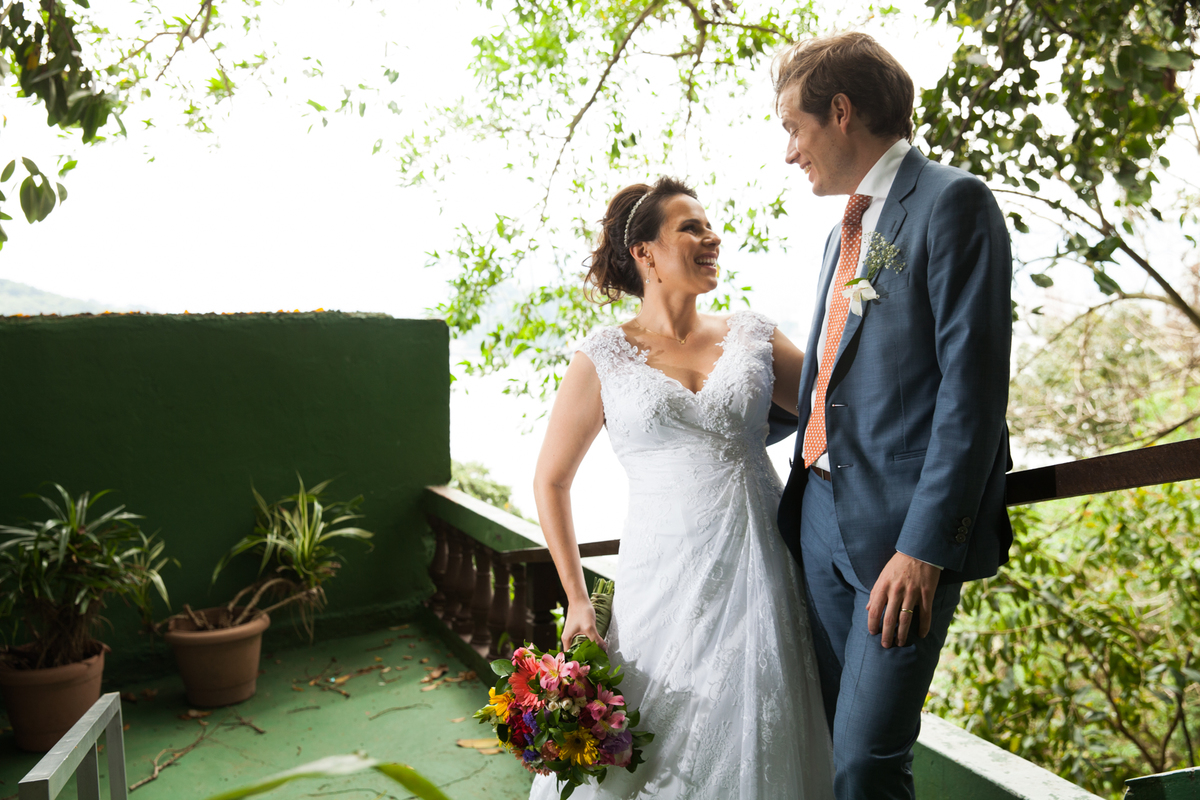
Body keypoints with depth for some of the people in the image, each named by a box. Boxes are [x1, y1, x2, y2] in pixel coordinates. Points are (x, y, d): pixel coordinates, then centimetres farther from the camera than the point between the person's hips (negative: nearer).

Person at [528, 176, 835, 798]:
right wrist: (576, 598, 1)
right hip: (668, 577, -2)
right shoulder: (603, 360, 0)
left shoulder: (751, 336, 6)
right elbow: (551, 480, 6)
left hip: (762, 568, 3)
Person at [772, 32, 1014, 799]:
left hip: (907, 523, -7)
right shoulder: (846, 231, 19)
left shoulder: (952, 202, -7)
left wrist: (925, 546, -19)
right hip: (822, 518, 8)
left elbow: (974, 387, -15)